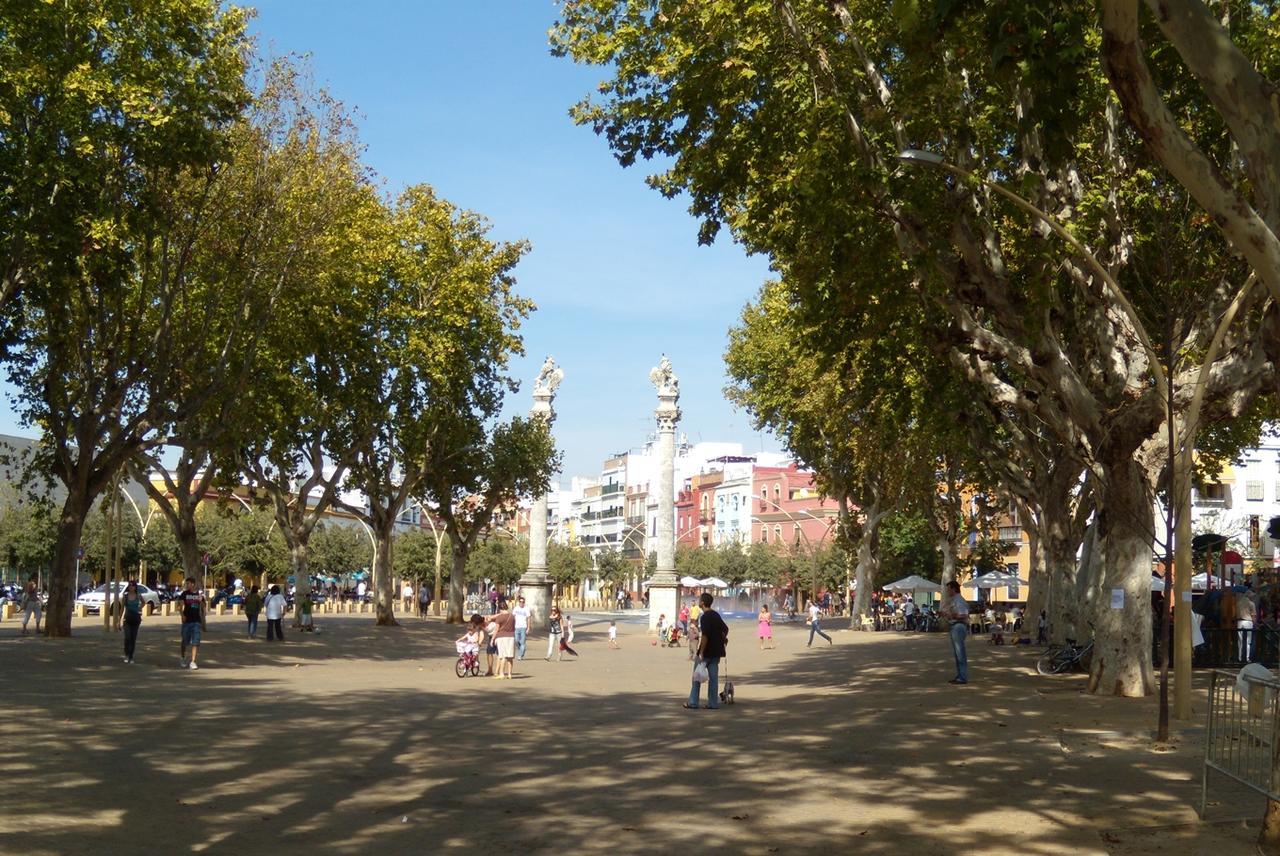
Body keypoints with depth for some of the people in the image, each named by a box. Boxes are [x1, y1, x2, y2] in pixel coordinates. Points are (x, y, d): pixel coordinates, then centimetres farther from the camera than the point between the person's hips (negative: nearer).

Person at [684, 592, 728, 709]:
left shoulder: (704, 617, -16)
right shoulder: (716, 615, 10)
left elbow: (705, 636, -22)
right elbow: (725, 629, 17)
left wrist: (701, 652, -21)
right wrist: (722, 640, 27)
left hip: (706, 651, -7)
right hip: (716, 651, 7)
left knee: (696, 676, 3)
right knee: (713, 676, 7)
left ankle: (693, 702, 6)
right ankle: (713, 703, 6)